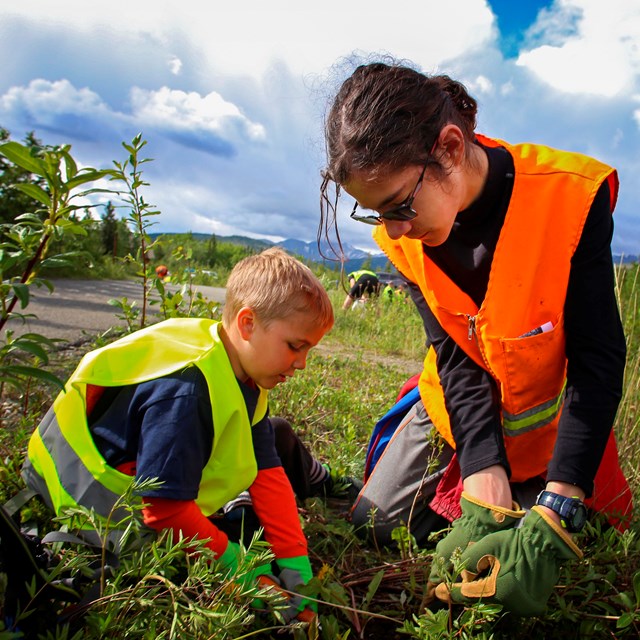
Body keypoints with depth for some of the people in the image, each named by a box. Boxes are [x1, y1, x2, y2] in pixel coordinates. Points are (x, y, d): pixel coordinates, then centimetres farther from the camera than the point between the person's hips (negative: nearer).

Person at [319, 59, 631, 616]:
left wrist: (556, 513, -34)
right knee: (373, 524, 6)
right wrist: (485, 482, -31)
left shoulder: (570, 198, -29)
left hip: (545, 417, -3)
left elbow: (598, 361, -27)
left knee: (520, 585, 1)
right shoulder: (403, 234, -16)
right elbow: (455, 357, -18)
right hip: (457, 404, 4)